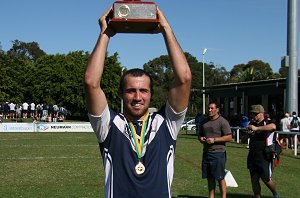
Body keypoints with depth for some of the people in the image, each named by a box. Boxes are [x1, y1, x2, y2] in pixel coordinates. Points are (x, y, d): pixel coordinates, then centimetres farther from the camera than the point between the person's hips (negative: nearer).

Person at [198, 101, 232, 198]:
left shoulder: (222, 121, -6)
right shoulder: (205, 121, 14)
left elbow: (229, 137, -11)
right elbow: (200, 135, 24)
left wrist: (214, 140, -17)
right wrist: (201, 138, 0)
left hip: (218, 153, -6)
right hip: (206, 153, 6)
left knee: (220, 178, -1)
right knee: (210, 178, 11)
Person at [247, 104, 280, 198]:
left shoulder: (267, 122, -6)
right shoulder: (252, 123, 14)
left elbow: (273, 127, -32)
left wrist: (256, 128, -30)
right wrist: (248, 131, 8)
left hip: (264, 157, -6)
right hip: (252, 157, 6)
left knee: (267, 180, 2)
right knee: (254, 180, 7)